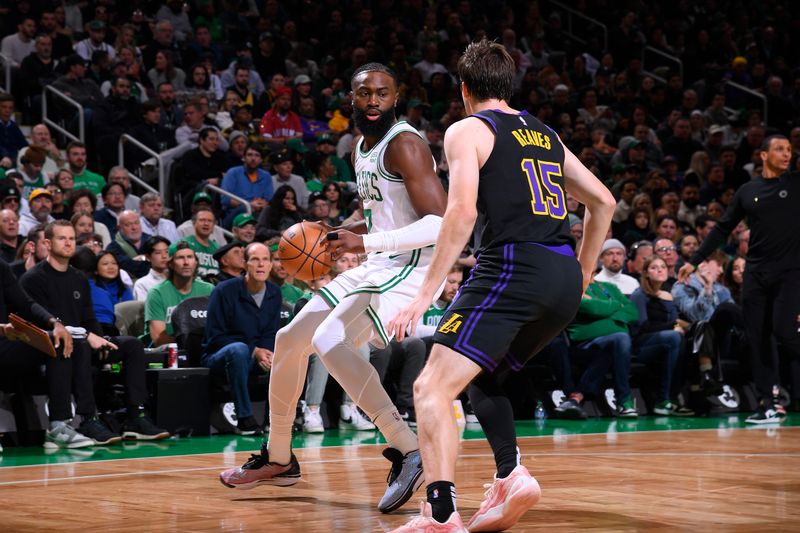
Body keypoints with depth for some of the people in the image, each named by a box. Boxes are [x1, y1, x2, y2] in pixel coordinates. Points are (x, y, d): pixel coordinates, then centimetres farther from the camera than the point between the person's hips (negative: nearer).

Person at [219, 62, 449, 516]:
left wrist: (365, 241, -28)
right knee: (291, 340, 13)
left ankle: (409, 451, -29)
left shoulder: (404, 145, -16)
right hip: (378, 267, 10)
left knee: (331, 342, -28)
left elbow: (442, 222, -25)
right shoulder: (361, 150, 14)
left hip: (412, 266, -10)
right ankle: (279, 459, 27)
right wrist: (340, 236, 10)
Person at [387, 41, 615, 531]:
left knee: (433, 388, -8)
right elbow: (603, 202, 24)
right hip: (565, 278, 7)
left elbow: (463, 212, -10)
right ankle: (512, 476, 8)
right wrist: (582, 275, 31)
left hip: (513, 266, -7)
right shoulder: (546, 135, 25)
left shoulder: (467, 131, 5)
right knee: (481, 374, 27)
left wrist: (427, 293, -10)